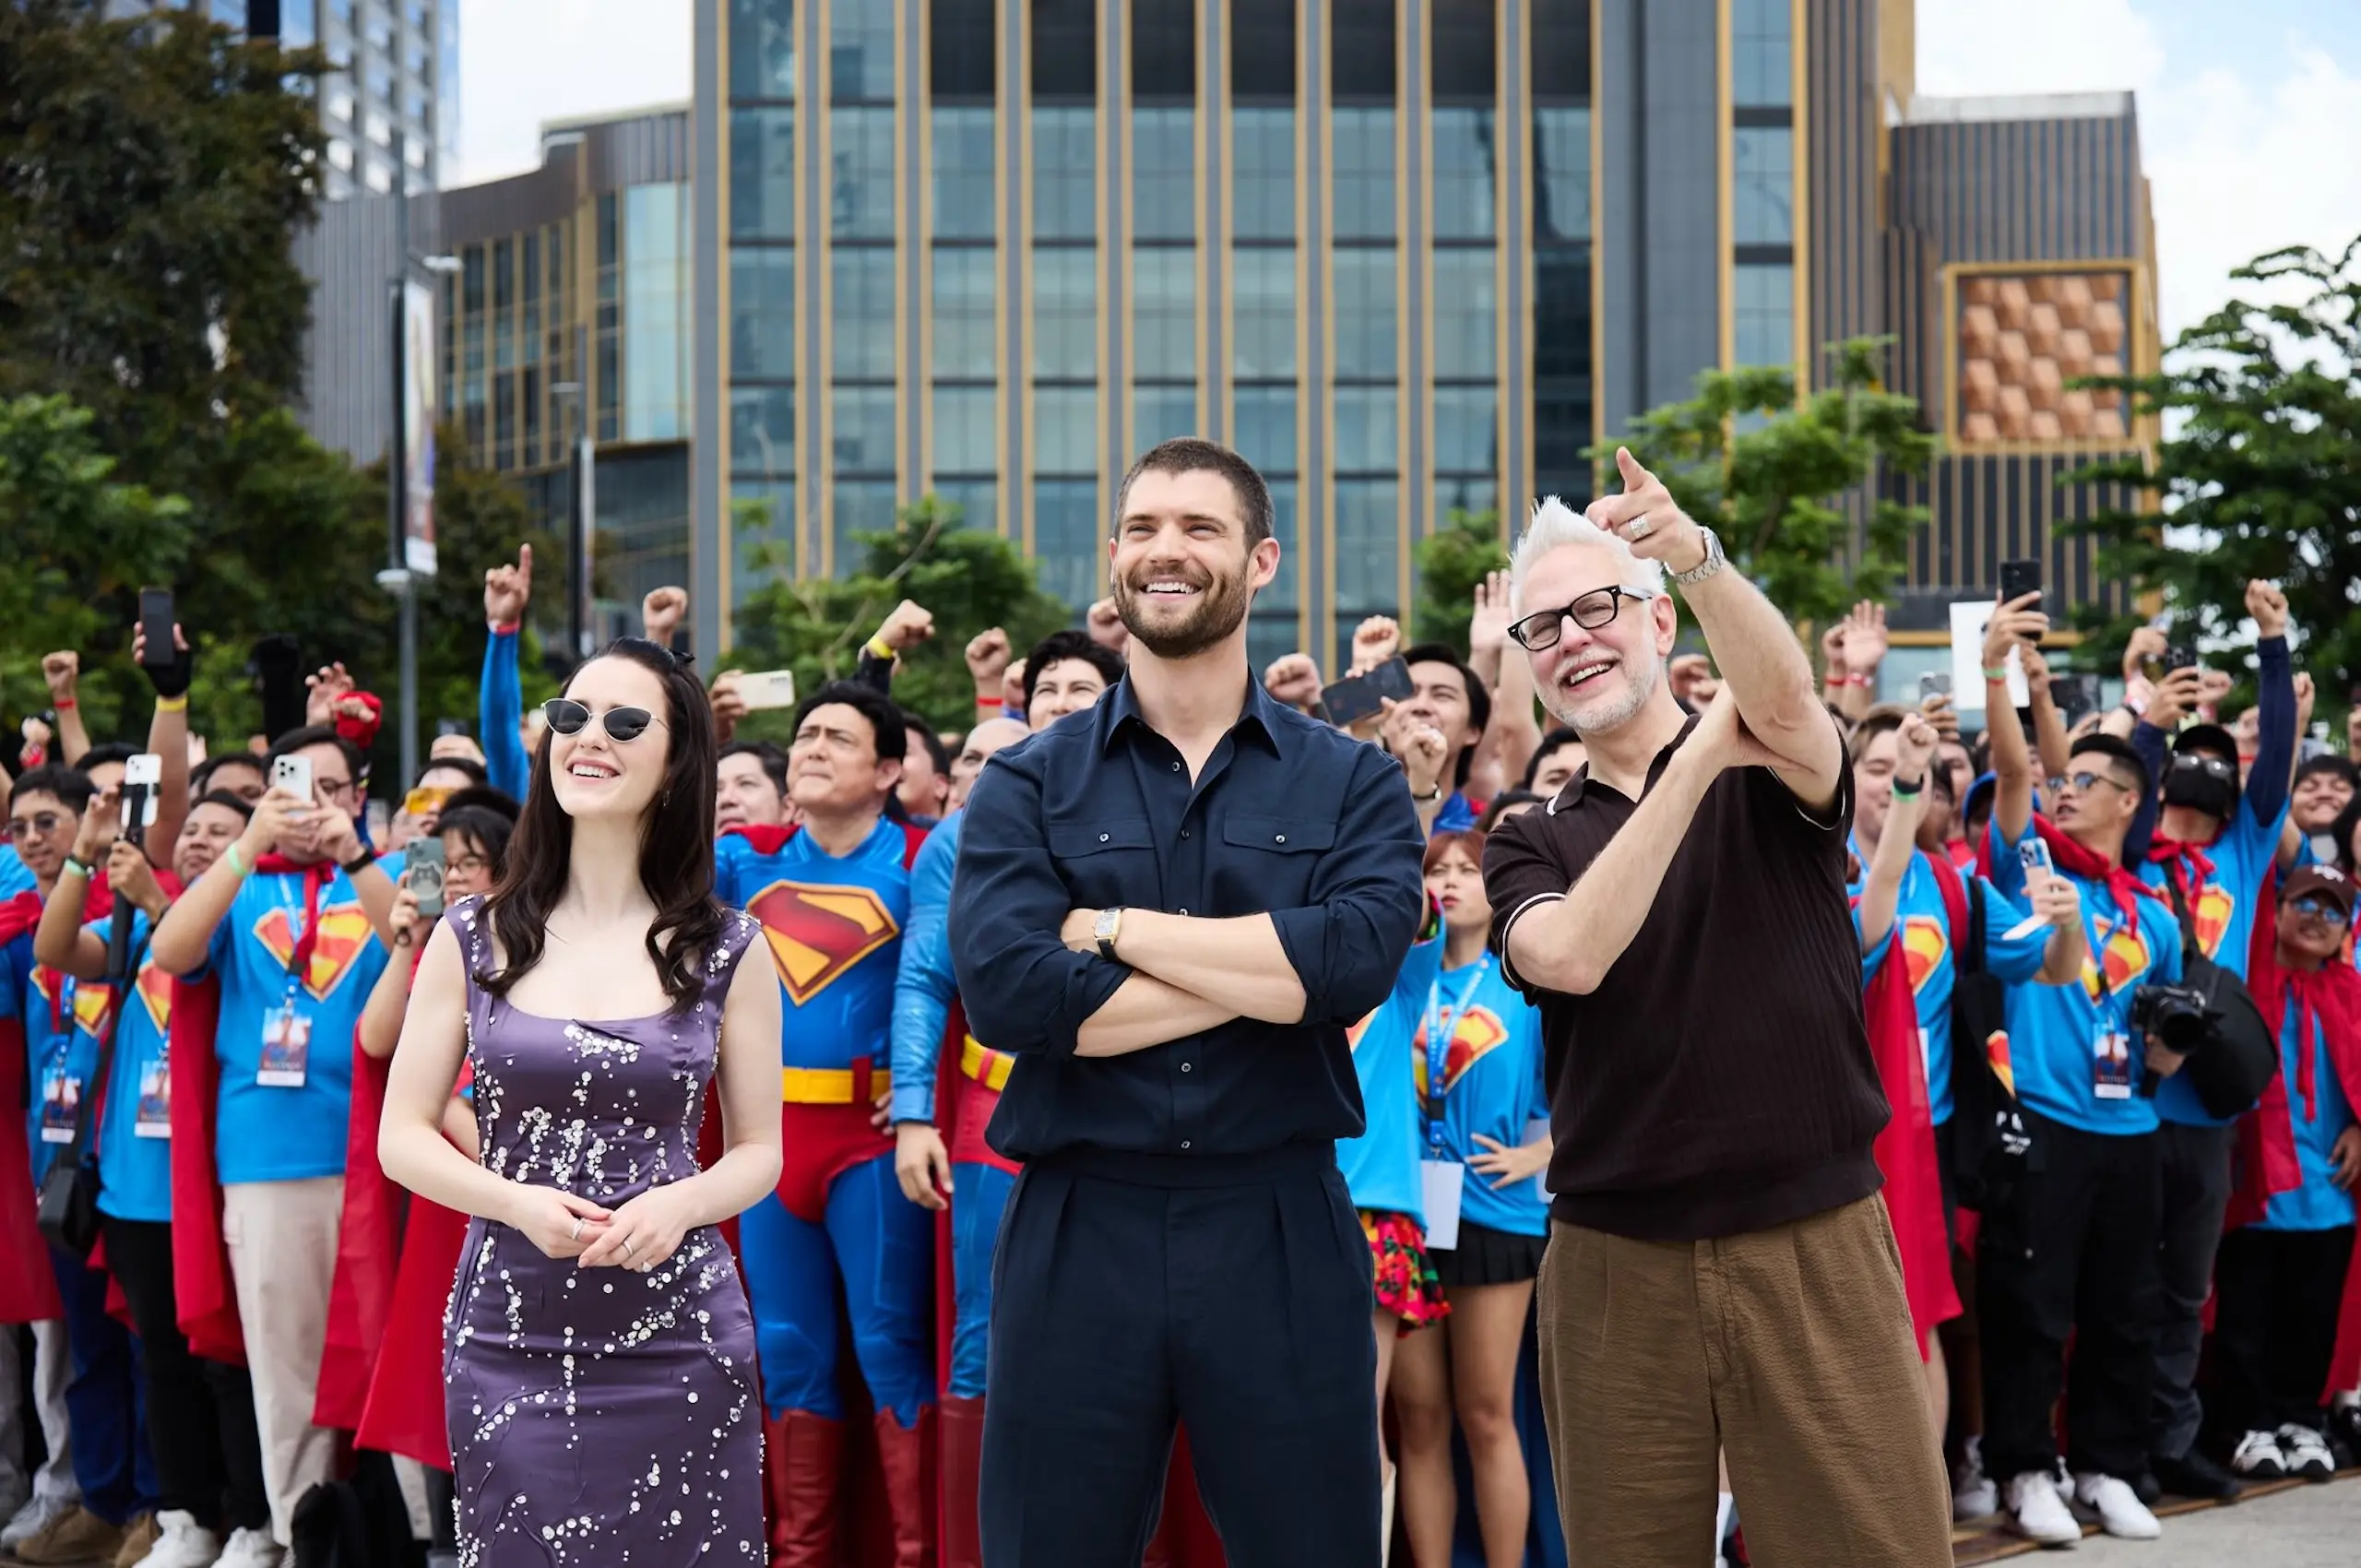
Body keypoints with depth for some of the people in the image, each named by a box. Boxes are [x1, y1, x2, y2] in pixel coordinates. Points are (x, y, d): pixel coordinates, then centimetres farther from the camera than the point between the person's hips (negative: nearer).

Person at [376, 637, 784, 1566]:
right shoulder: (474, 938, 4)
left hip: (678, 1342, 0)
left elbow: (760, 1149, 7)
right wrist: (520, 1203, -13)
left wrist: (677, 1205, -14)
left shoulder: (727, 951, 3)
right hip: (508, 1341, 1)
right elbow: (402, 1137, 5)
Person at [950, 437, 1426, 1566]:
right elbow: (1004, 991, -13)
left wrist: (1113, 928, -11)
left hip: (1280, 1235, 0)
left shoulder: (1351, 784, 5)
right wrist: (1272, 968, -12)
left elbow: (1357, 961, -15)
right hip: (1077, 1233, 0)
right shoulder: (1026, 786, 4)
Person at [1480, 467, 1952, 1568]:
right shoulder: (1530, 844, 8)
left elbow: (1784, 699, -21)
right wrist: (1700, 760, -12)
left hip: (1816, 1242, -2)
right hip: (1613, 1262, 2)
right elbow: (1567, 955, -15)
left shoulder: (1767, 775, 4)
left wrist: (1695, 556, -40)